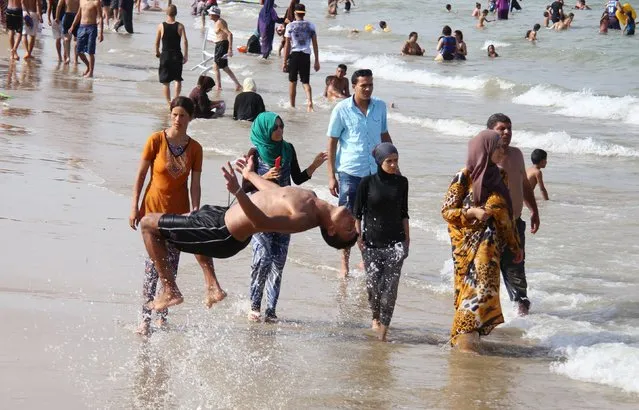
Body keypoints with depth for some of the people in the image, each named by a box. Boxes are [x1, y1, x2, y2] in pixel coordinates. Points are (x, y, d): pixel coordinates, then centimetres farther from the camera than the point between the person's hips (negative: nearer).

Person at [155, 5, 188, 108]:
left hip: (165, 55, -1)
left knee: (165, 81, 6)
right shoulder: (180, 26, -5)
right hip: (177, 55, 1)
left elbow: (157, 42, -1)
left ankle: (169, 103, 4)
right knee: (178, 79, 17)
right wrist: (185, 56, -5)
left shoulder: (161, 26, -5)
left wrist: (157, 52, 17)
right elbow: (185, 41, -11)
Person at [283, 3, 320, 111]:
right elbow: (315, 45, 4)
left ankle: (292, 106, 19)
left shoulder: (290, 26, -2)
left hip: (294, 54, -1)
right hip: (306, 55, 1)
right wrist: (317, 61, 10)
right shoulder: (311, 26, 4)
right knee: (306, 82, 6)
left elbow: (287, 45, -3)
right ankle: (309, 101, -19)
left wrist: (285, 62, 2)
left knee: (292, 82, 13)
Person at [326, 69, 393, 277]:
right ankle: (345, 264, 13)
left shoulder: (380, 106, 4)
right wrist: (331, 176, -7)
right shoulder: (342, 109, -7)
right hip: (350, 173, -4)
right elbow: (332, 143, -4)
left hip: (376, 171, 4)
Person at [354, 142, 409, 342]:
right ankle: (375, 317, 32)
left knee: (390, 286, -7)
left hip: (395, 241, 1)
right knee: (373, 283, 2)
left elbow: (404, 212, 12)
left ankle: (383, 330, -6)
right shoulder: (367, 183, -4)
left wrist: (407, 238, 9)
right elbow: (358, 213, 0)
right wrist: (359, 237, -5)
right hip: (372, 241, -1)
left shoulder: (401, 182, 4)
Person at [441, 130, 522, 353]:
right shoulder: (464, 177, -8)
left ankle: (464, 339, 6)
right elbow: (446, 210, -7)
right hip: (469, 244, -6)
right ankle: (465, 342, -11)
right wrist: (472, 212, -23)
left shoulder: (498, 177, 11)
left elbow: (505, 214, 18)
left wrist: (514, 245, 19)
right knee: (475, 288, -12)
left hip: (491, 245, 6)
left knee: (486, 290, 2)